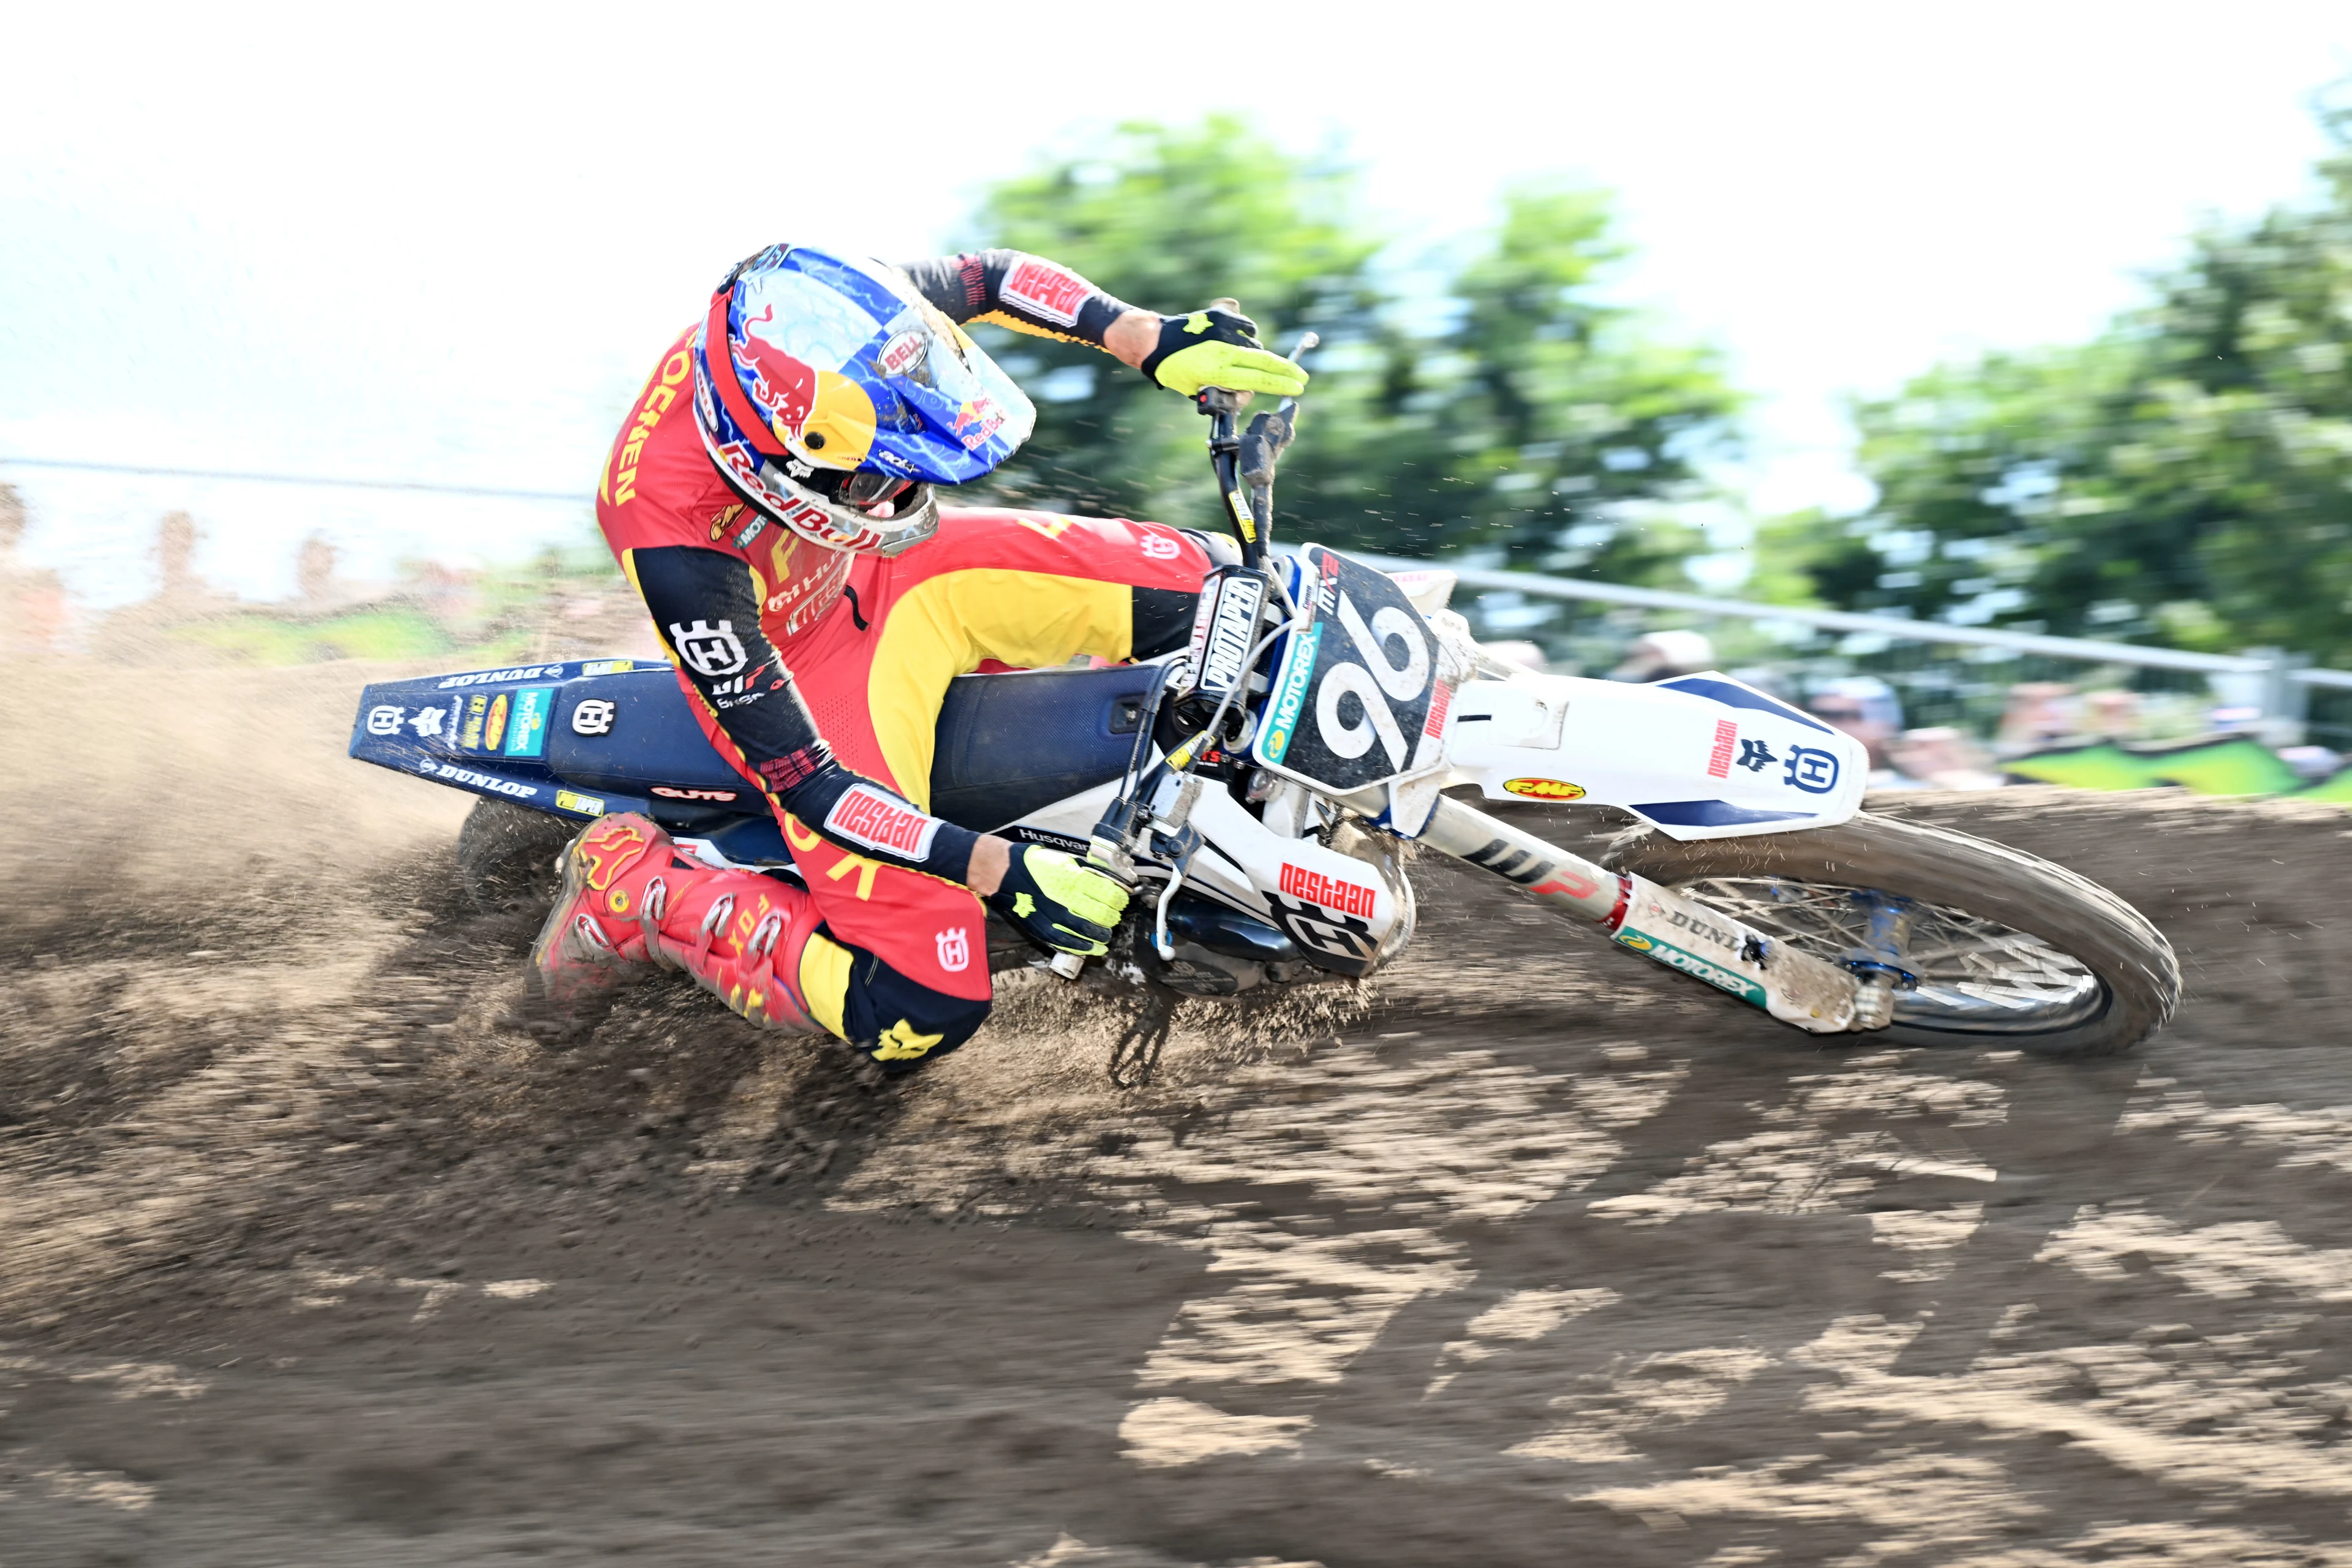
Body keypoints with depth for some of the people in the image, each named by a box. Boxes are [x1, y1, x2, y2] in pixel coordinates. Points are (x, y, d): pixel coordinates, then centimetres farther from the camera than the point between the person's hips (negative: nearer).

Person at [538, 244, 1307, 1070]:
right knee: (918, 1014, -16)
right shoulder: (674, 547, -40)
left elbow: (989, 276, -6)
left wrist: (1156, 342, -20)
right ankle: (629, 887, 2)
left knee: (1215, 591, -8)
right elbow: (804, 782, -31)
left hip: (875, 572, 6)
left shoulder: (823, 319, -28)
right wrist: (1002, 871, -33)